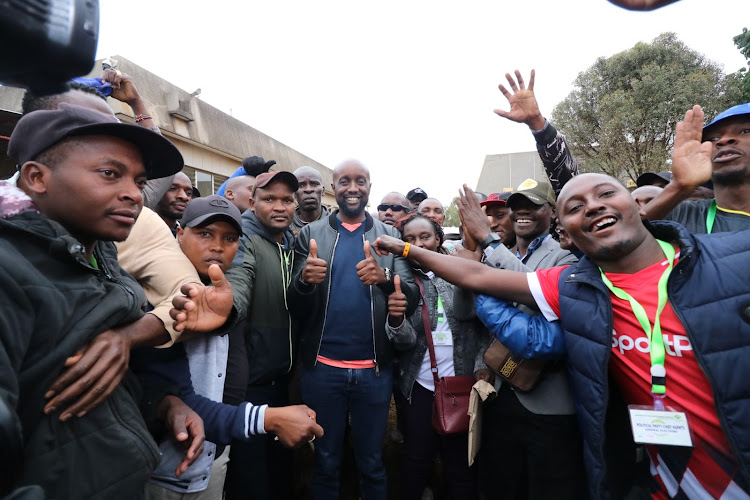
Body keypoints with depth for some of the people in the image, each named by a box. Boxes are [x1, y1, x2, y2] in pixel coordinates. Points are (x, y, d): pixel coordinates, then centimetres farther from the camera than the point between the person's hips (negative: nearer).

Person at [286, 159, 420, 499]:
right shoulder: (310, 234, 1)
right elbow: (296, 309, -2)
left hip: (375, 369, 0)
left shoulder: (390, 236, 2)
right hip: (321, 367, 0)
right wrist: (304, 280, -25)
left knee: (372, 463, 17)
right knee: (325, 462, 18)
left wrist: (385, 278, -28)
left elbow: (412, 299, -6)